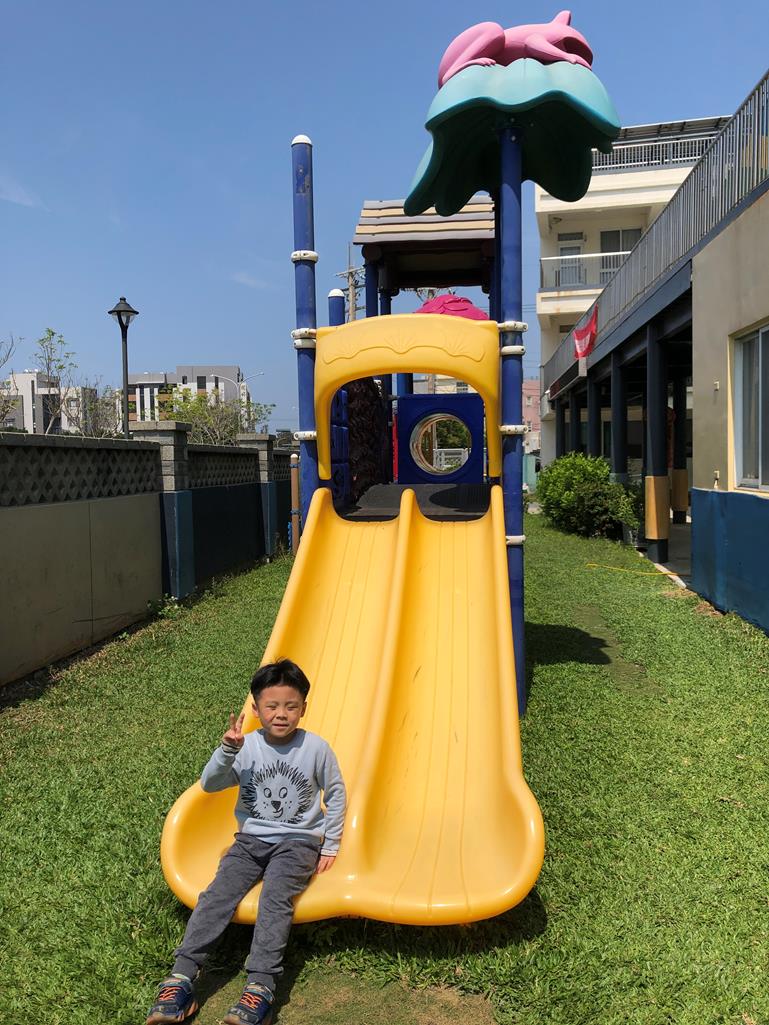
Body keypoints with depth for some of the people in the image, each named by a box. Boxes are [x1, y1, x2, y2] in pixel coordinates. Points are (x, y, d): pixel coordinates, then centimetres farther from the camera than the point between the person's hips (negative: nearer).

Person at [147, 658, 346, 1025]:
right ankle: (181, 977, -19)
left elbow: (335, 794, 4)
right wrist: (227, 750, -28)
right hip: (251, 839, 3)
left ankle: (260, 987, -33)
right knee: (217, 894, -19)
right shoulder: (246, 747, -4)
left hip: (298, 842, -2)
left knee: (275, 896, -28)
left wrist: (330, 847, 3)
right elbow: (209, 784, -10)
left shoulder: (316, 748, -7)